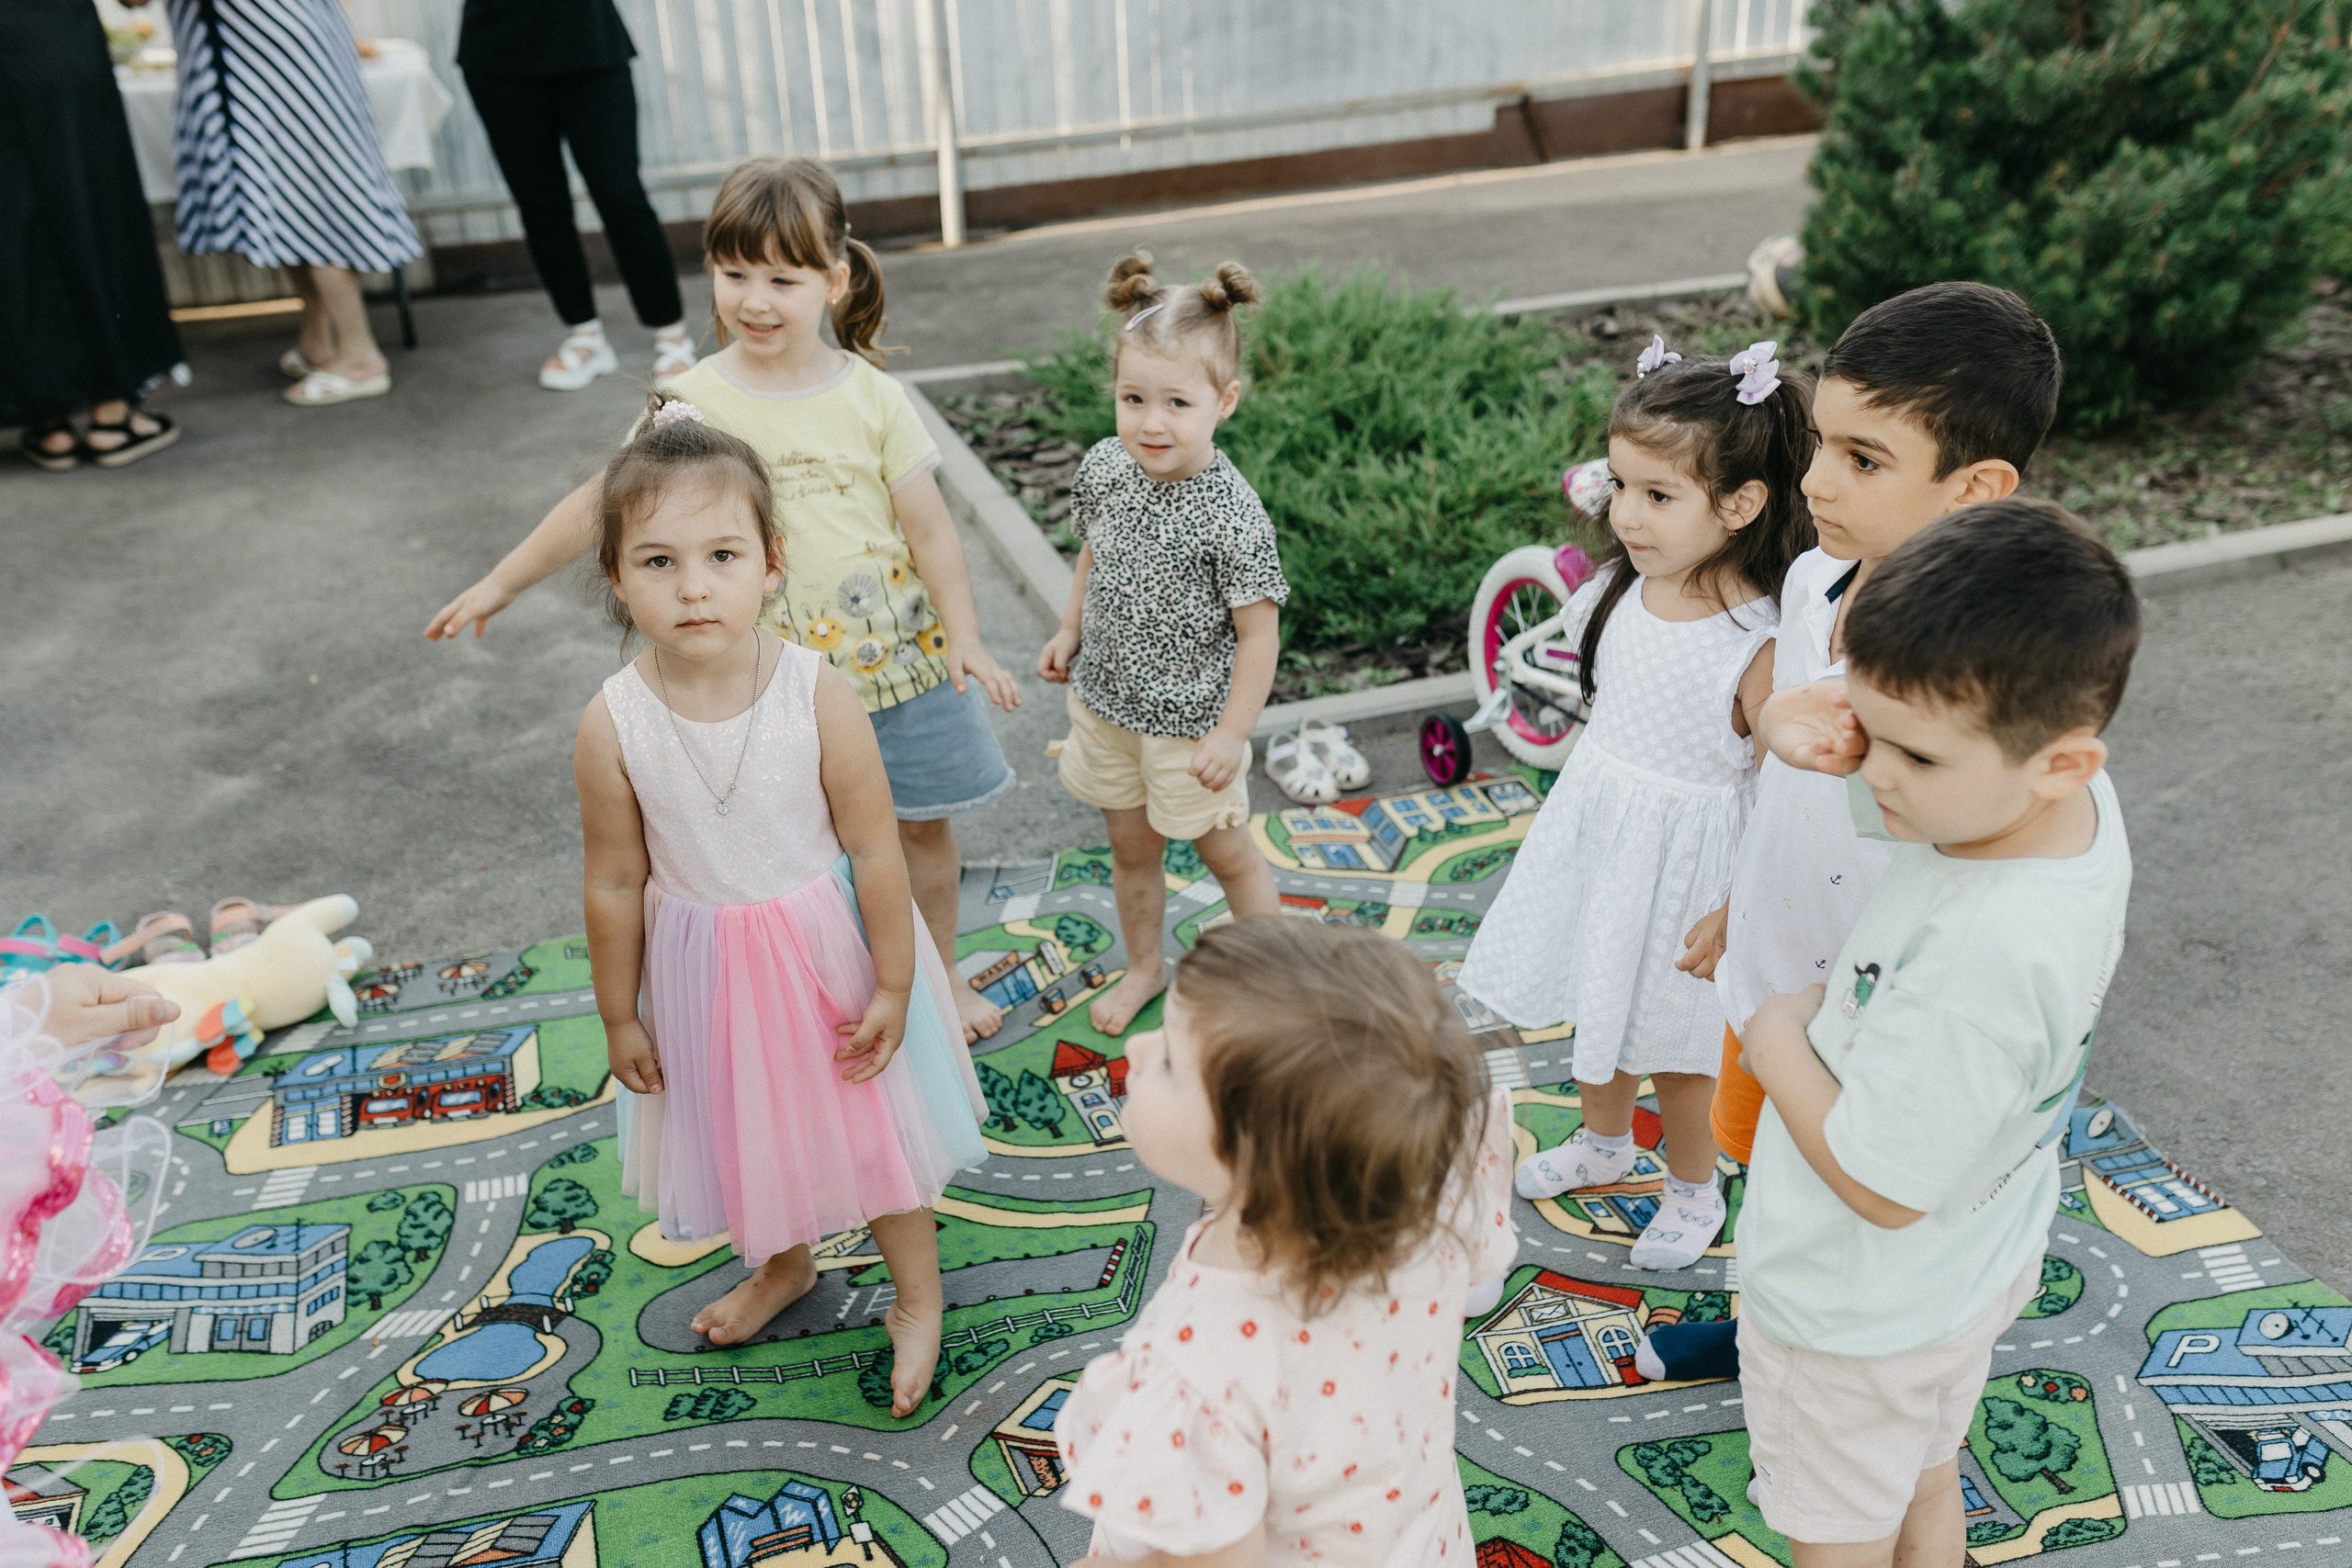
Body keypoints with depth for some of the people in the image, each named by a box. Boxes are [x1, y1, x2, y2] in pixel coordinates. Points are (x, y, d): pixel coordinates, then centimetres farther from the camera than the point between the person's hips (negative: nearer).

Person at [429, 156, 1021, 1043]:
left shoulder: (871, 397, -6)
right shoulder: (693, 403, -7)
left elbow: (929, 526, -4)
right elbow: (601, 502, 1)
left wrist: (964, 638, -10)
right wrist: (503, 581, 5)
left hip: (901, 654, 1)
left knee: (923, 825, 14)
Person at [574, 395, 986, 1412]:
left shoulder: (818, 695, -23)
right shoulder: (614, 726, -19)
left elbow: (874, 851, -15)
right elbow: (615, 884, -8)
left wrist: (893, 987, -10)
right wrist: (620, 1018, 1)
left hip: (827, 952, -2)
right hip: (702, 969, 2)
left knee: (877, 1121, 15)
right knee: (741, 1124, 24)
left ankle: (918, 1297, 42)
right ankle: (783, 1264, 56)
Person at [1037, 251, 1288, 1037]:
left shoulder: (1232, 514, -27)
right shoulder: (1104, 468, -10)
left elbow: (1259, 633, -20)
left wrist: (1231, 734, -18)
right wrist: (1071, 630, 12)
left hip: (1192, 719, -5)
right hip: (1107, 700, 5)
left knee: (1226, 853, 14)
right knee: (1131, 846, 22)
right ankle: (1145, 966, 44)